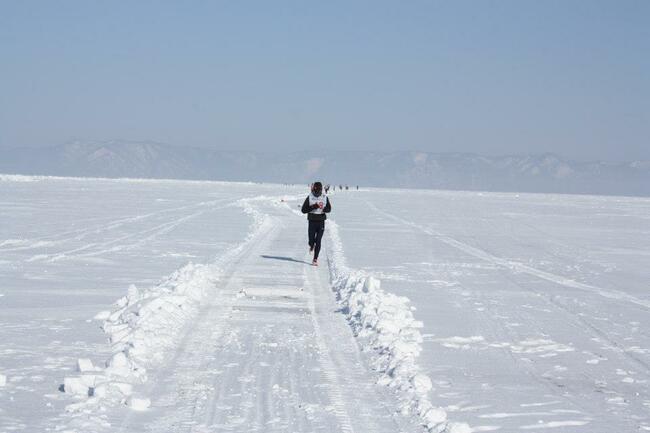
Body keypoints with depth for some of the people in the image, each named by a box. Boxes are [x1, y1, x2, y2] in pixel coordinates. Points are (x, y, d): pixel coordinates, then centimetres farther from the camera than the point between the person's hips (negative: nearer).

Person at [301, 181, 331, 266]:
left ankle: (315, 259, 4)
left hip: (321, 222, 1)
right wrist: (313, 207, -19)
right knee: (311, 241, -1)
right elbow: (304, 210, -6)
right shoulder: (309, 198, -3)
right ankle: (312, 246, 38)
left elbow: (329, 209, 9)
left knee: (318, 241, -4)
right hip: (312, 222, -1)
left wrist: (324, 209, -14)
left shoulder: (325, 198, 2)